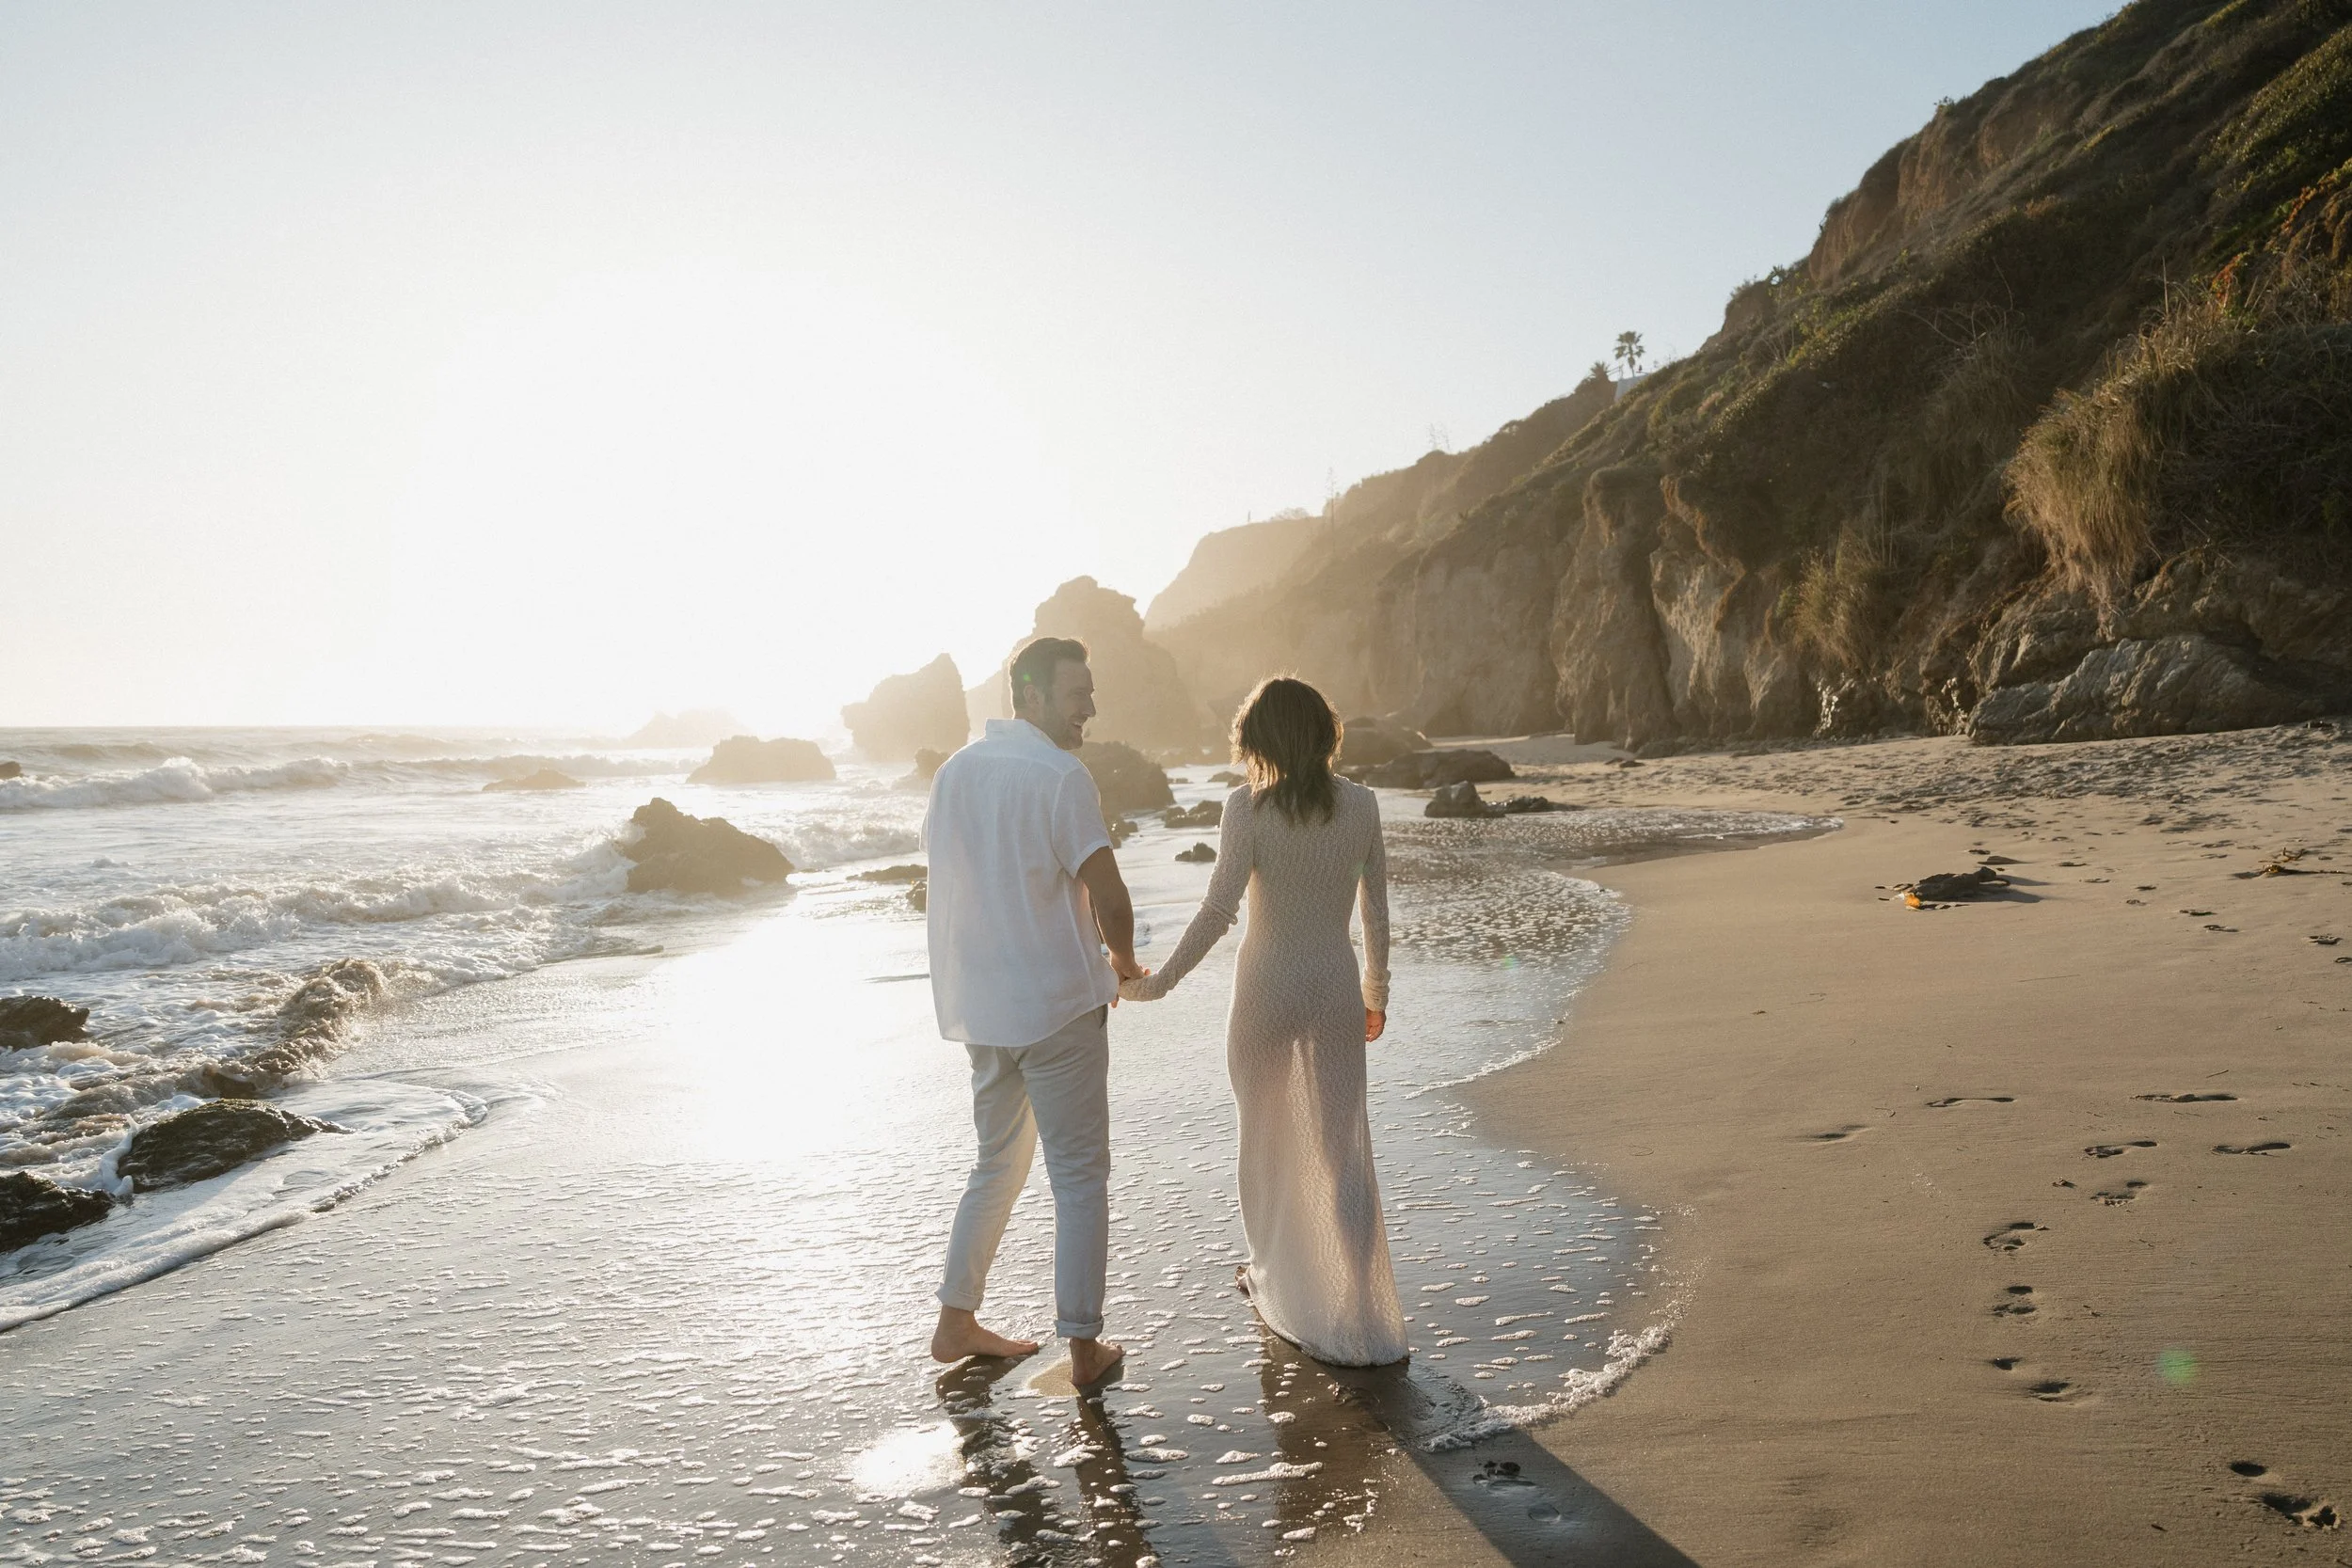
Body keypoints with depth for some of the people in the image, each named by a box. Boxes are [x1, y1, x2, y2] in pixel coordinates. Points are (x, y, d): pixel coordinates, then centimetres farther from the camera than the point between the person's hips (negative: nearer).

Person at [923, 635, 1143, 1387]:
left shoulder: (953, 772, 7)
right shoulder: (1062, 776, -15)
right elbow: (1109, 897, -17)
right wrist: (1124, 964, 4)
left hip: (978, 1006, 7)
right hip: (1057, 1002, -7)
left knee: (998, 1163, 21)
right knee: (1079, 1175, 5)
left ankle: (956, 1322, 26)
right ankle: (1082, 1347, 12)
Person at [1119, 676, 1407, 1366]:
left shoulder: (1248, 807, -12)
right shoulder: (1361, 806, -2)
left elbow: (1217, 911, -18)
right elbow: (1377, 913, 4)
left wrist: (1157, 982, -10)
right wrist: (1376, 992, 16)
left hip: (1267, 991, -2)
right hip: (1336, 987, 3)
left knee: (1265, 1138, 18)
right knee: (1342, 1149, 6)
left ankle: (1276, 1277, 36)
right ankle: (1364, 1322, 6)